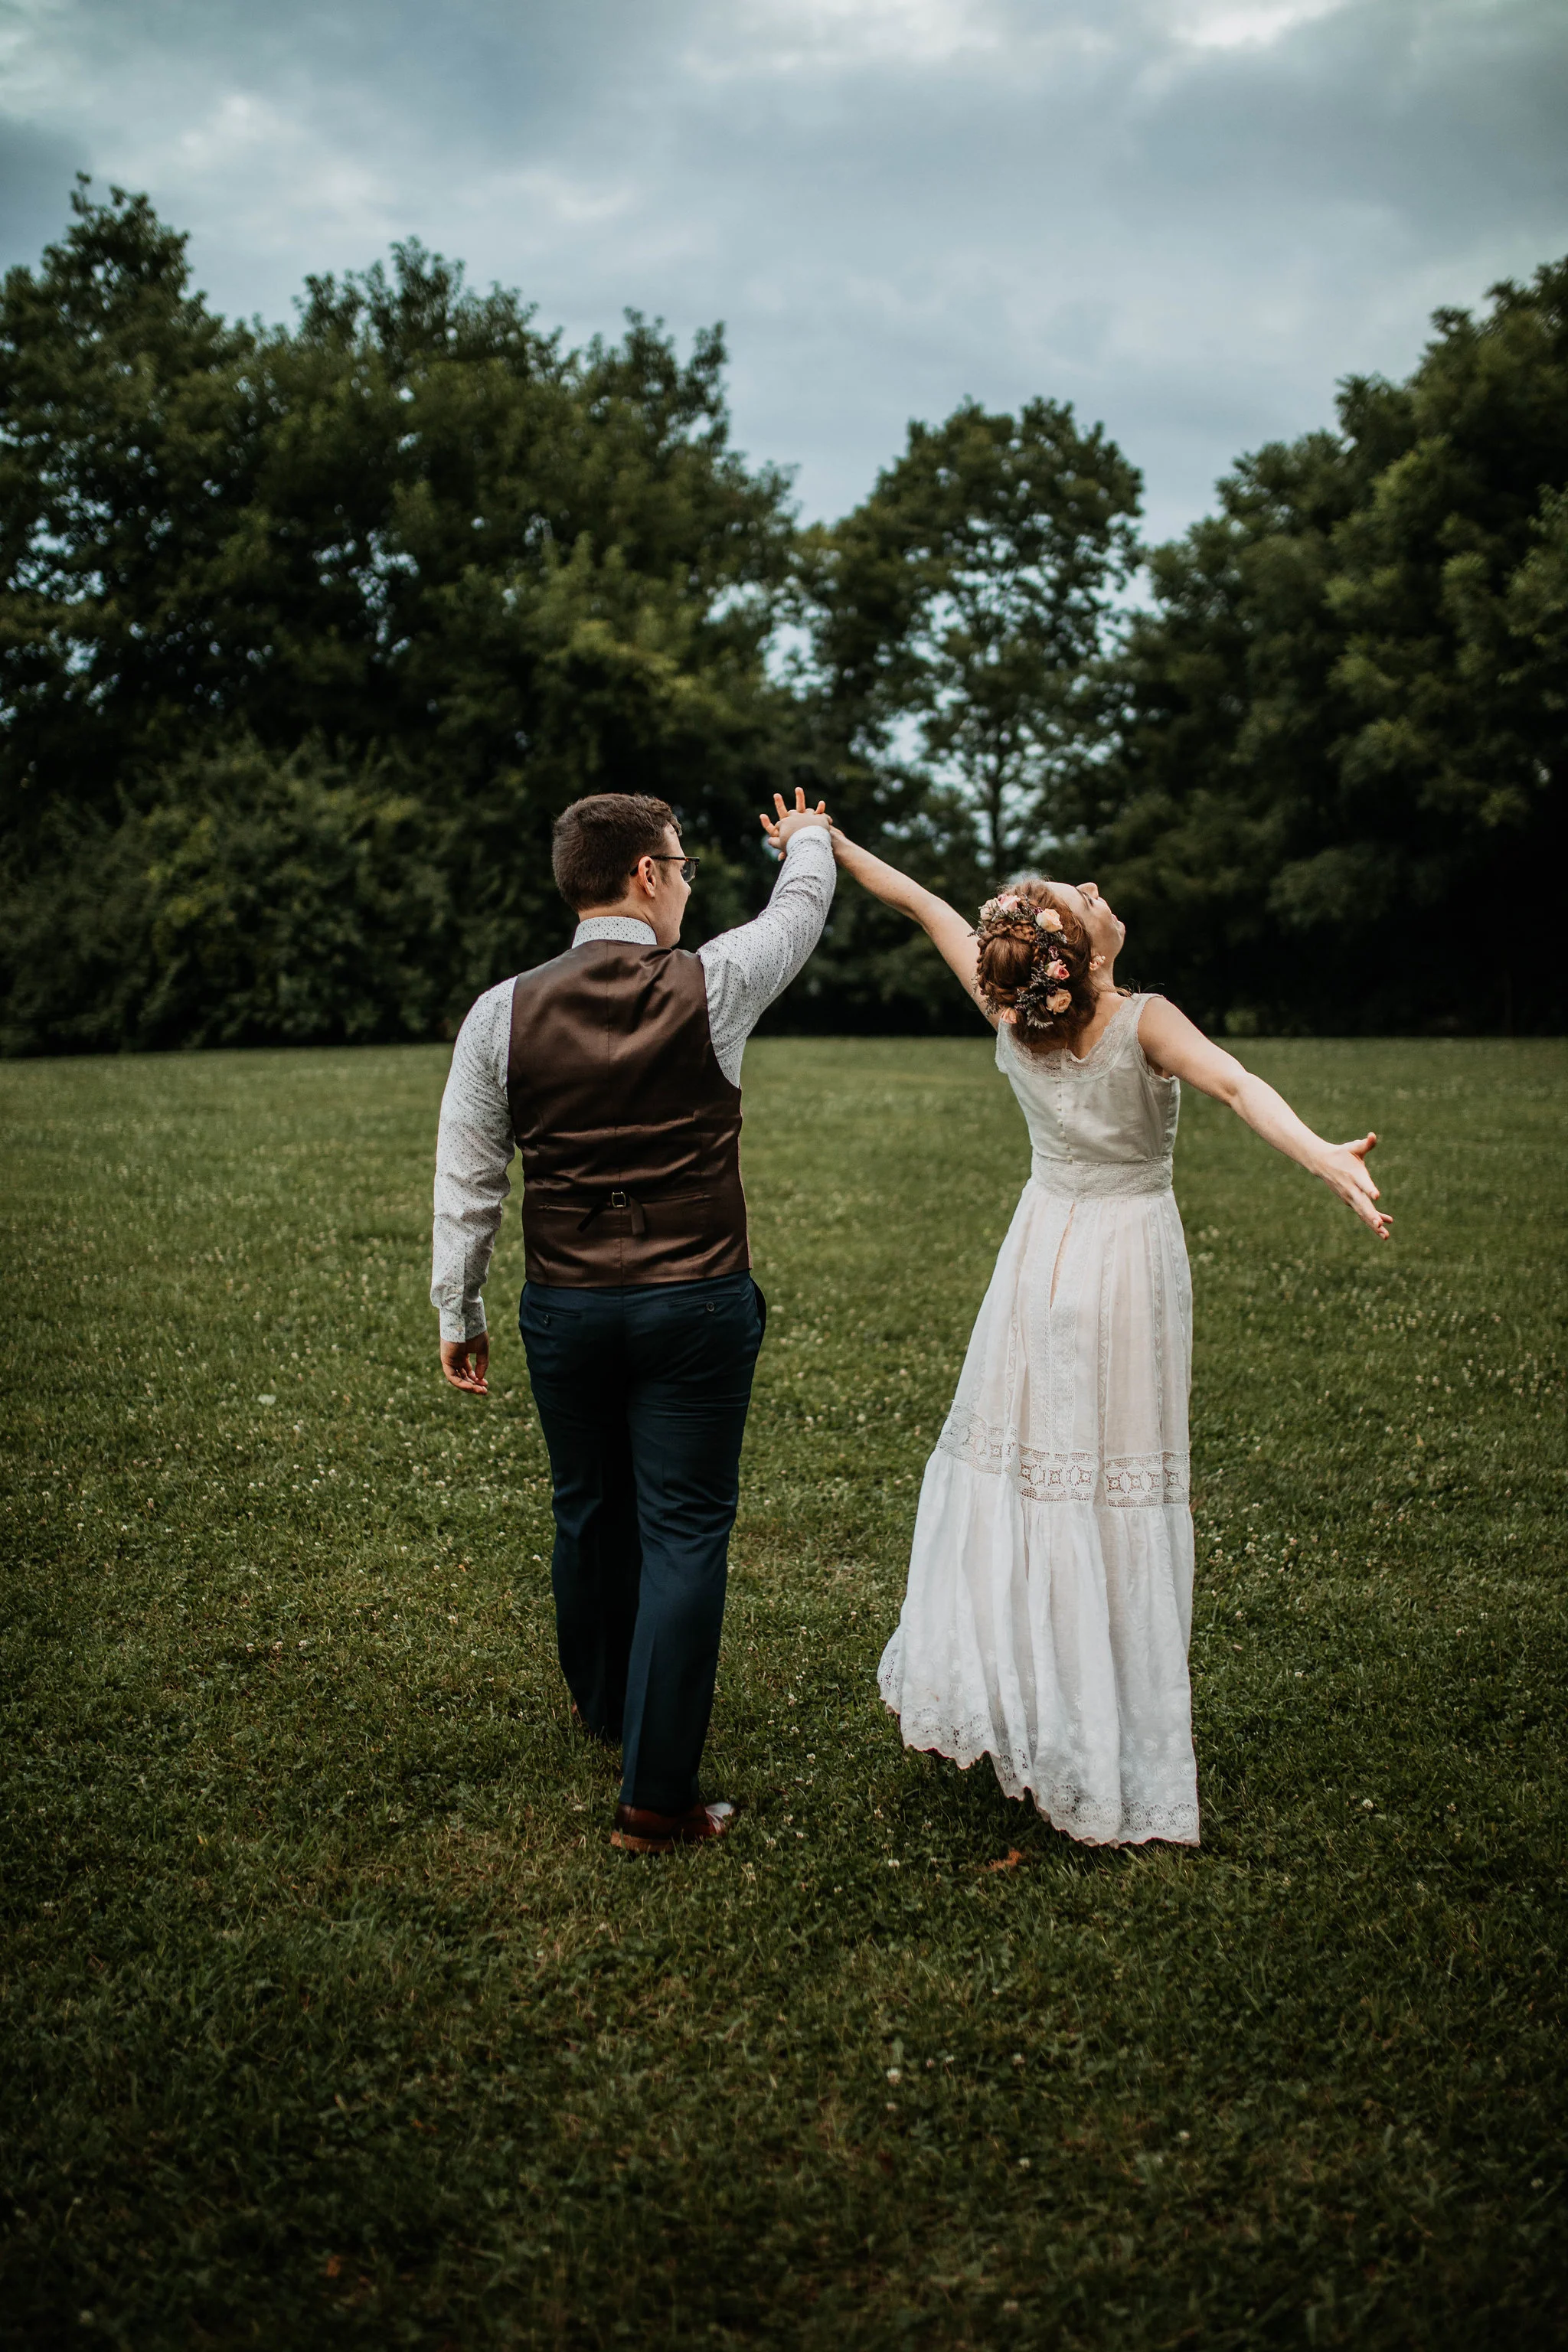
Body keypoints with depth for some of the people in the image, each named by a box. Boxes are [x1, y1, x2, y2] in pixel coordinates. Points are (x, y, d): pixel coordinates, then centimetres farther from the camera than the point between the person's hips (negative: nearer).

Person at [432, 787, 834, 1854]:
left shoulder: (502, 1014, -3)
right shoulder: (715, 986, -8)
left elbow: (467, 1182, 3)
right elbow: (801, 906, 14)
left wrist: (459, 1309, 15)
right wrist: (809, 837, 36)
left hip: (565, 1309, 3)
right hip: (698, 1305, -3)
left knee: (589, 1515, 20)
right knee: (685, 1532, 3)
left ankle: (606, 1710, 45)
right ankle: (656, 1797, 6)